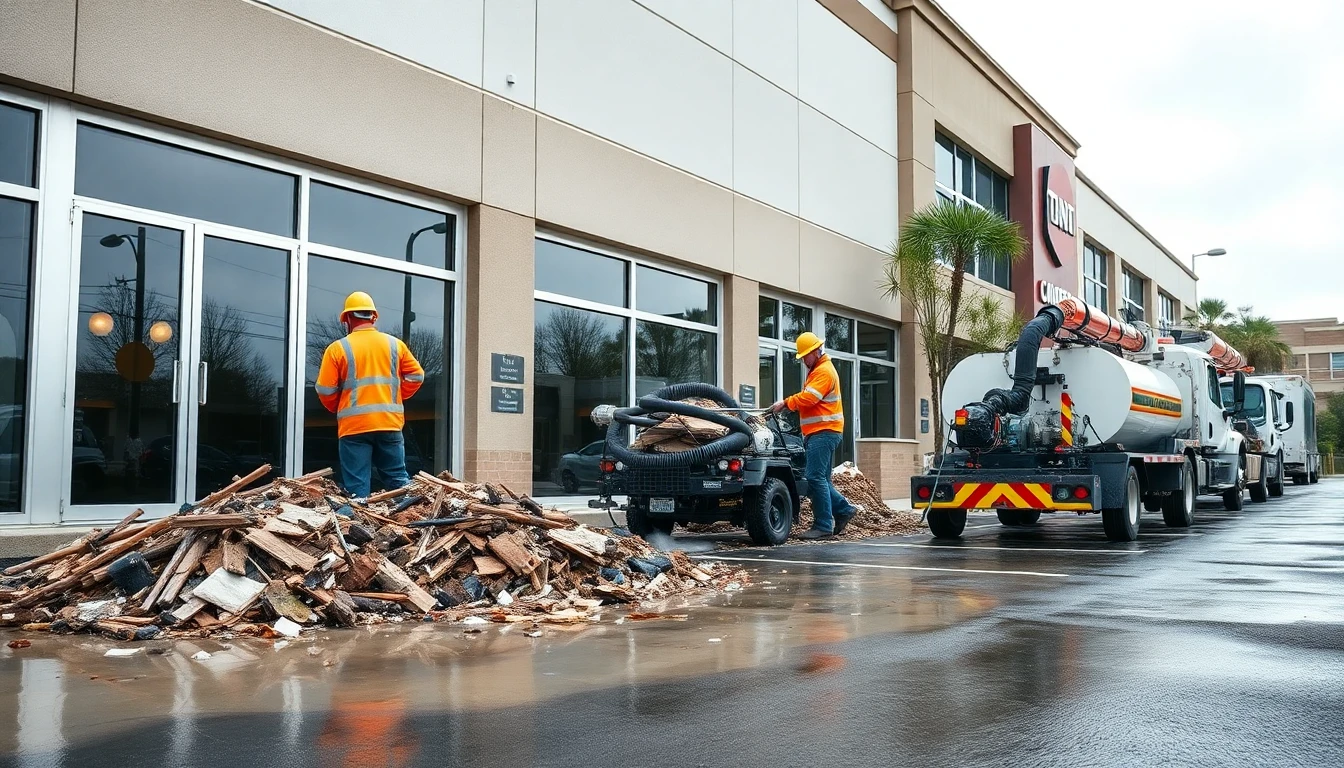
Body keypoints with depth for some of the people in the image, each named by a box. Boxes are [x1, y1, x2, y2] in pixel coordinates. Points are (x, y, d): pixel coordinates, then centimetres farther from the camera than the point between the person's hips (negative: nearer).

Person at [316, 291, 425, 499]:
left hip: (354, 426, -2)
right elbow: (416, 375, 9)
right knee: (398, 479, 10)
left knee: (357, 486, 0)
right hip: (390, 422, 3)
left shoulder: (338, 348, 0)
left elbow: (325, 390, -1)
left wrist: (338, 409, 16)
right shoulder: (395, 344, 8)